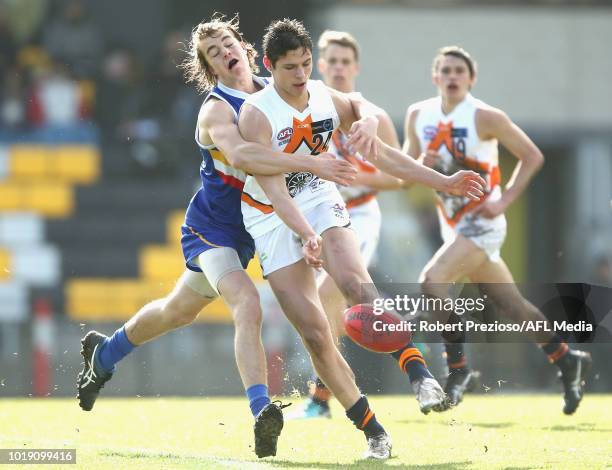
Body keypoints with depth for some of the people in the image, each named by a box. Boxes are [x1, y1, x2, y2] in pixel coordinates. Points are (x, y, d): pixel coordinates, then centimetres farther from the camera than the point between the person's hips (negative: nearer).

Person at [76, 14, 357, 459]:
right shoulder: (217, 109, -23)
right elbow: (238, 155, -45)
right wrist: (311, 164, -52)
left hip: (246, 233, 7)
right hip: (211, 228, -7)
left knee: (179, 311, 23)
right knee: (248, 305, -29)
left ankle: (104, 354, 47)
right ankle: (262, 414, -37)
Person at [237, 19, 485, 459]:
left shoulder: (330, 100, -2)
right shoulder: (256, 114, -17)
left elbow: (380, 152, 11)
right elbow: (272, 187, -26)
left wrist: (443, 181, 2)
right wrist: (307, 235, -39)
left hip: (320, 200, 2)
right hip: (274, 218, -2)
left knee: (355, 282, -29)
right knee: (315, 333, -9)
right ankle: (372, 430, -3)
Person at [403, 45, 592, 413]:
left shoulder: (486, 118, -13)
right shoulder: (418, 116, 3)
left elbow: (533, 156, -7)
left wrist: (504, 201, -14)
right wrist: (422, 165, -12)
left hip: (482, 222, -6)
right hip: (452, 226, 6)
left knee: (432, 282, -23)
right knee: (514, 307, 13)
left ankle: (458, 369, -10)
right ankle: (569, 362, 29)